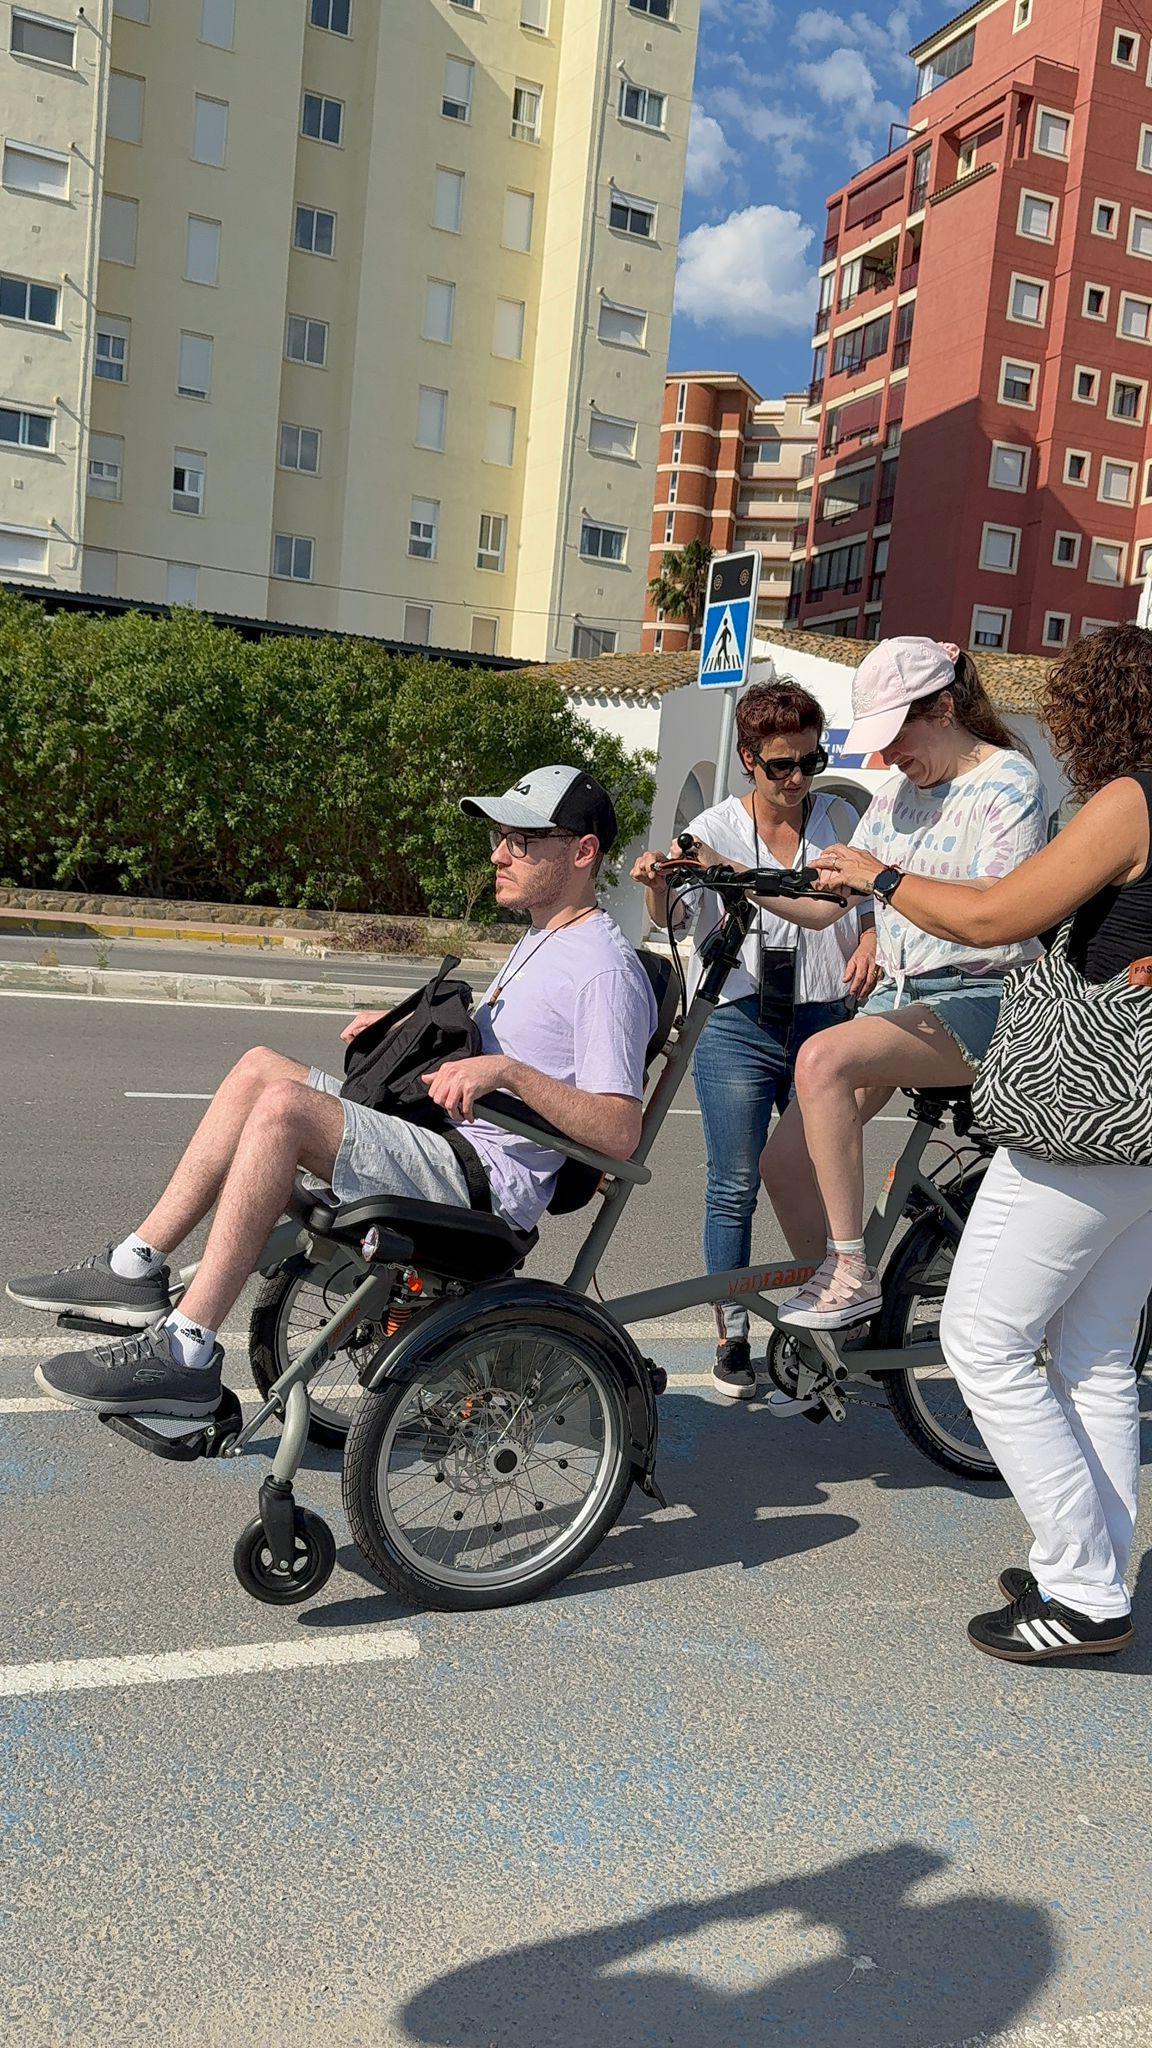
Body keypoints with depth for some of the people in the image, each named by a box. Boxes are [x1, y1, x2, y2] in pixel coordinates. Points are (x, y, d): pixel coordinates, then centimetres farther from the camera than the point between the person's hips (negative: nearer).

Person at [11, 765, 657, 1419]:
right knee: (260, 1067, 6)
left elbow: (621, 1132, -23)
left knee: (282, 1105, -25)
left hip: (484, 1185, -11)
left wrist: (506, 1070, -28)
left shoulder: (606, 970, -13)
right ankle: (137, 1267, 5)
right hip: (436, 1135, 11)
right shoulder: (542, 940, 19)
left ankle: (185, 1354, -21)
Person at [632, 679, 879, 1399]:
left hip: (824, 1022, 2)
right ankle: (732, 1334, 13)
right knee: (735, 1186, 1)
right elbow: (670, 916, -11)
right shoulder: (716, 827, 1)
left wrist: (872, 940, -8)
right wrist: (656, 881, -34)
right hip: (738, 1024, -2)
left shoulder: (838, 817, 8)